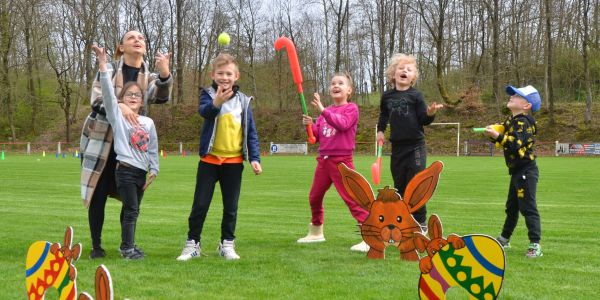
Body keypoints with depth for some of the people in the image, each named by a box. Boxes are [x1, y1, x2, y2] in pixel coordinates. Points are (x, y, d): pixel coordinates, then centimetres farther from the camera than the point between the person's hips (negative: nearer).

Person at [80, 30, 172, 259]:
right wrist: (119, 106, -33)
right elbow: (96, 100, -13)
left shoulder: (150, 76, 4)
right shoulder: (109, 69, -3)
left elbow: (161, 97, -18)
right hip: (100, 140, -3)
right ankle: (96, 246, 9)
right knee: (98, 193, -1)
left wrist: (165, 74, -39)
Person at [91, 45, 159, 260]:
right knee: (131, 210, -9)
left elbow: (153, 148, 14)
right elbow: (108, 92, -14)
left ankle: (127, 245, 23)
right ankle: (127, 248, -2)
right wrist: (103, 65, -24)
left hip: (141, 173, 5)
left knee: (132, 210, 13)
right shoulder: (117, 115, -2)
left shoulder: (148, 122, 10)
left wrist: (154, 170, 10)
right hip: (125, 170, -5)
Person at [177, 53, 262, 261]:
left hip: (234, 161, 2)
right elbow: (203, 111, -27)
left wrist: (254, 158, -1)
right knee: (200, 204, 1)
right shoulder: (208, 95, -2)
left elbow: (251, 133, 7)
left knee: (231, 206, 9)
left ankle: (227, 244, 20)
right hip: (210, 159, -2)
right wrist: (216, 103, -49)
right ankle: (192, 243, 13)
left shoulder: (243, 101, 5)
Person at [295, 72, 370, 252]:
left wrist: (322, 110, -29)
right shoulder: (325, 112, 13)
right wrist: (310, 125, -7)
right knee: (314, 197, 15)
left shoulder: (351, 108, -5)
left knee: (352, 197, -12)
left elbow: (342, 124, -24)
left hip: (342, 160, -7)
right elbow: (317, 136, 13)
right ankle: (316, 232, 33)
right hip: (323, 160, 7)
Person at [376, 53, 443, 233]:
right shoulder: (387, 96, 7)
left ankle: (421, 221, 7)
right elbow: (383, 115, 24)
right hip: (397, 146, 4)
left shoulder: (415, 95, -4)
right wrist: (380, 130, 12)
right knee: (399, 186, 10)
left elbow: (424, 119, -6)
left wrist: (430, 114, -26)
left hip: (415, 146, -4)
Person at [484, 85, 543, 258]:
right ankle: (504, 239, 35)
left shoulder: (522, 122, -18)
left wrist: (496, 135, -34)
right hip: (516, 171, 10)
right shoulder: (512, 120, 12)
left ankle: (535, 245, -11)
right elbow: (505, 137, 15)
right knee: (511, 207, 22)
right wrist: (493, 133, -3)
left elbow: (516, 144, -31)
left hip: (526, 171, -10)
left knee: (528, 207, -11)